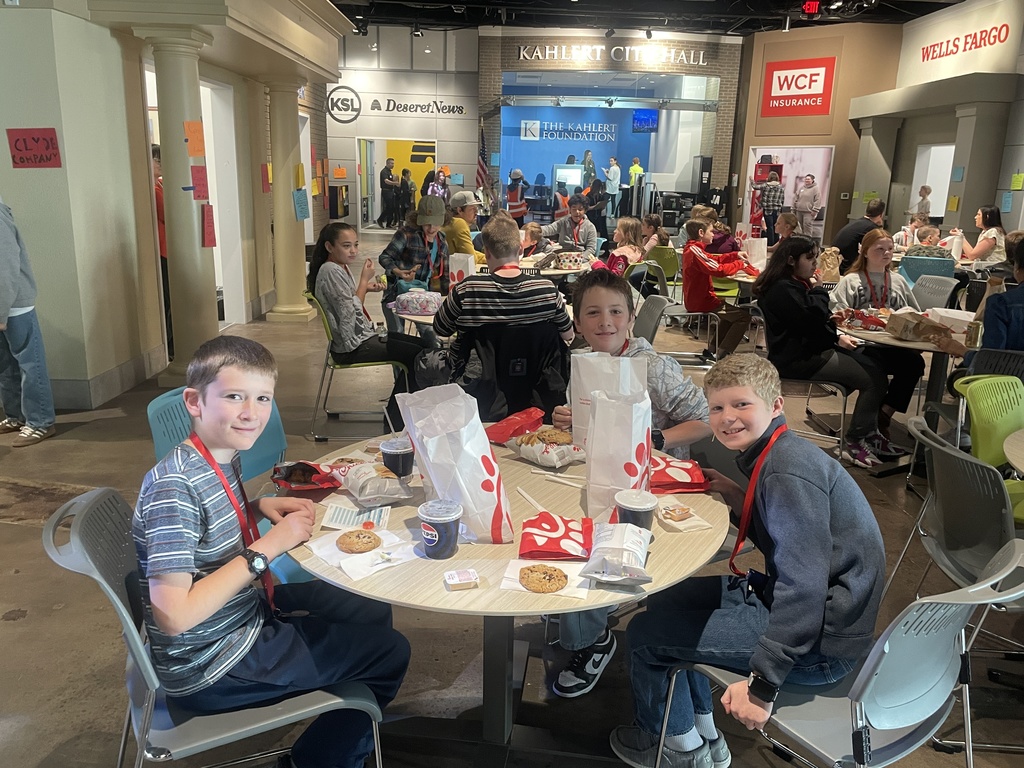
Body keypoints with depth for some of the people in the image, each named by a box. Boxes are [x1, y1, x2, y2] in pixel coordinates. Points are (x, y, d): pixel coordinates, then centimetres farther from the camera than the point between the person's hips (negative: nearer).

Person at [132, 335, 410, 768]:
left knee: (374, 614, 20)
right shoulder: (174, 486, -29)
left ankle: (351, 730, 40)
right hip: (207, 672, -8)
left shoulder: (225, 456, -3)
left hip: (248, 615, 9)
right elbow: (174, 615, -31)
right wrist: (267, 548, -27)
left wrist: (260, 507, -2)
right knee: (390, 653, -1)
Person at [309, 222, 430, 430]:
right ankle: (395, 420, -2)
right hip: (353, 346, -11)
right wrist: (364, 279, -14)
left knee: (422, 345, 8)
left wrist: (366, 288, 3)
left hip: (364, 335, 11)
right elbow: (352, 314, -22)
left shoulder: (342, 267, 12)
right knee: (415, 355, -15)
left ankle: (396, 413, 11)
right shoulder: (331, 271, -18)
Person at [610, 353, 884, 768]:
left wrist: (761, 683, -30)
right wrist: (735, 497, 1)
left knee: (646, 633, -4)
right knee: (666, 601, 19)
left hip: (819, 640, -10)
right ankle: (703, 733, 32)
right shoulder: (772, 453, 5)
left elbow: (804, 587, -31)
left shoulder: (789, 473, -25)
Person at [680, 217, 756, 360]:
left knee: (731, 313, 30)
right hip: (701, 301, -11)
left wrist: (736, 255, 6)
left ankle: (712, 349, 25)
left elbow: (714, 259, 19)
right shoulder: (695, 250, -23)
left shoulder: (691, 249, 10)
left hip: (695, 299, 11)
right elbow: (718, 269, -30)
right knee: (743, 316, -7)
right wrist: (740, 264, -14)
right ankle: (720, 355, -4)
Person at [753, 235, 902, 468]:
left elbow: (820, 321, 22)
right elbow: (813, 319, -25)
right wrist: (818, 290, -9)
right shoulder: (782, 289, -18)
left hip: (813, 349, 10)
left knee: (874, 368, -1)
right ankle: (854, 442, -2)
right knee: (872, 379, -14)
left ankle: (869, 433, 6)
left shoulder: (796, 283, 16)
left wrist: (838, 337, 5)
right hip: (796, 359, -10)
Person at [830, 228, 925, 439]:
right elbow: (834, 315, 1)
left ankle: (884, 415, -13)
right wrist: (840, 316, -23)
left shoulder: (898, 281, 23)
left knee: (915, 362, -27)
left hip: (894, 344, 4)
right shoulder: (850, 281, 11)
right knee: (877, 366, -36)